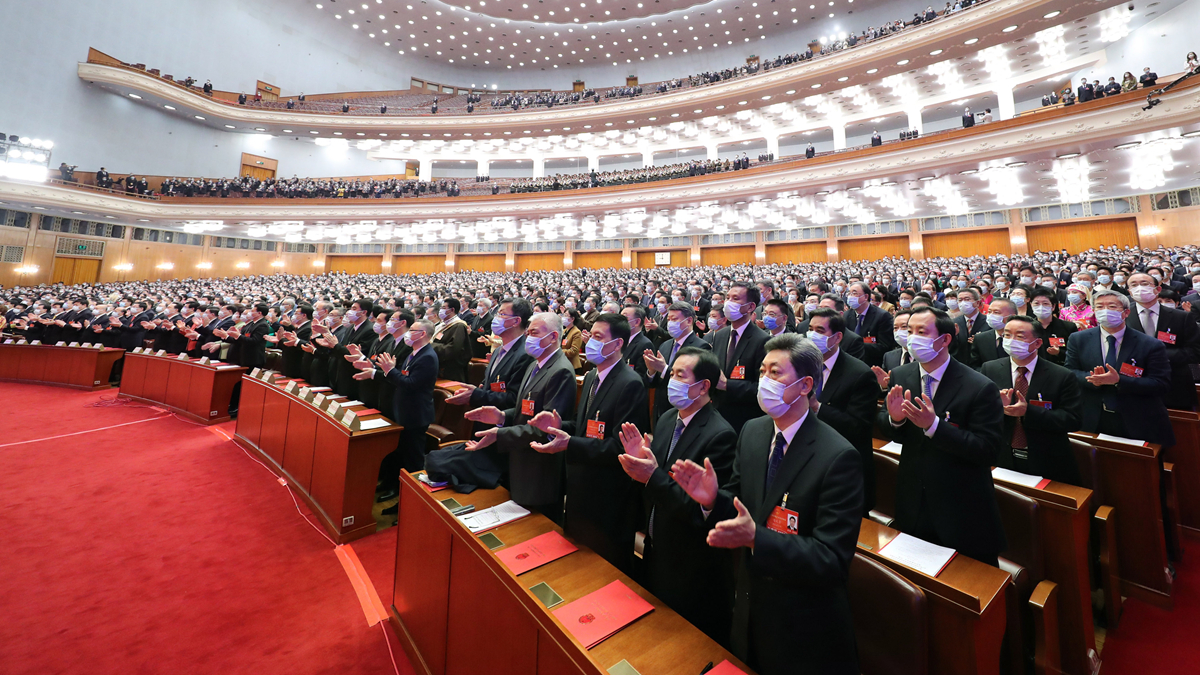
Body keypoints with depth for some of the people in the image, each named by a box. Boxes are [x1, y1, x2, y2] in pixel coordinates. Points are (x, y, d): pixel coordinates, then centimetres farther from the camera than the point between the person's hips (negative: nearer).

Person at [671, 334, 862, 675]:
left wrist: (755, 537, -35)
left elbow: (833, 559, -24)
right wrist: (711, 499, -20)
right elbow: (738, 509, 1)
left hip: (804, 631, -5)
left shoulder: (838, 457, -24)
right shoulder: (751, 432, -5)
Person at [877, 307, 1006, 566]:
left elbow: (987, 449, -21)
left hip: (962, 512, -3)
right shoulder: (900, 376, -5)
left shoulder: (980, 388, -18)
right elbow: (883, 427, 1)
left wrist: (934, 425, -34)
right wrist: (894, 418, -22)